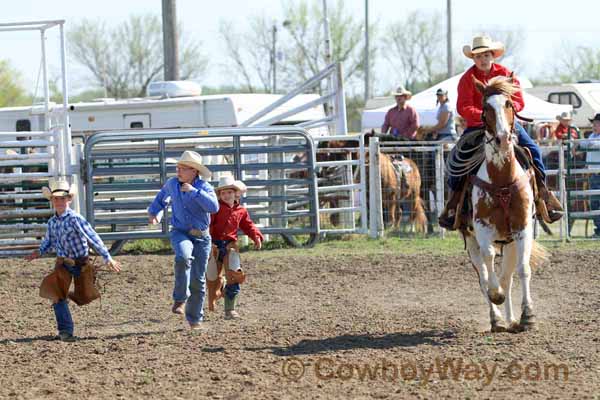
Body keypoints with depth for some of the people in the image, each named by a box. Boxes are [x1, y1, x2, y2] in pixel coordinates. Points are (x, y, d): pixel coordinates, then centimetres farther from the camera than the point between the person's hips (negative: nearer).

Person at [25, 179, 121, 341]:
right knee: (58, 296, -12)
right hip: (63, 264, 3)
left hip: (80, 263, -3)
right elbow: (48, 242, 20)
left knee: (83, 297, 10)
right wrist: (39, 252, 4)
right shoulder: (52, 222, 0)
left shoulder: (75, 219, -18)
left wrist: (108, 258, -24)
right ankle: (65, 331, -5)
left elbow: (93, 238, -21)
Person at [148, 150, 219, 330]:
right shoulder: (172, 184, 1)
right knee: (183, 256, -35)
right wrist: (154, 211, 17)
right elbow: (162, 197, 26)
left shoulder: (205, 187, -9)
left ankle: (195, 318, 19)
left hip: (201, 236, 0)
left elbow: (214, 207, -28)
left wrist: (194, 192, -29)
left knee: (197, 279, 3)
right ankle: (180, 299, -23)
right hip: (179, 233, 0)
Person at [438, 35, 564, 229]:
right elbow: (463, 108, -14)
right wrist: (483, 115, -29)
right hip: (477, 125, -1)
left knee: (533, 149, -15)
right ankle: (453, 202, -8)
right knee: (458, 154, -20)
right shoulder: (468, 79, -4)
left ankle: (543, 195, -4)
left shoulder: (506, 75, 1)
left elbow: (519, 101, -3)